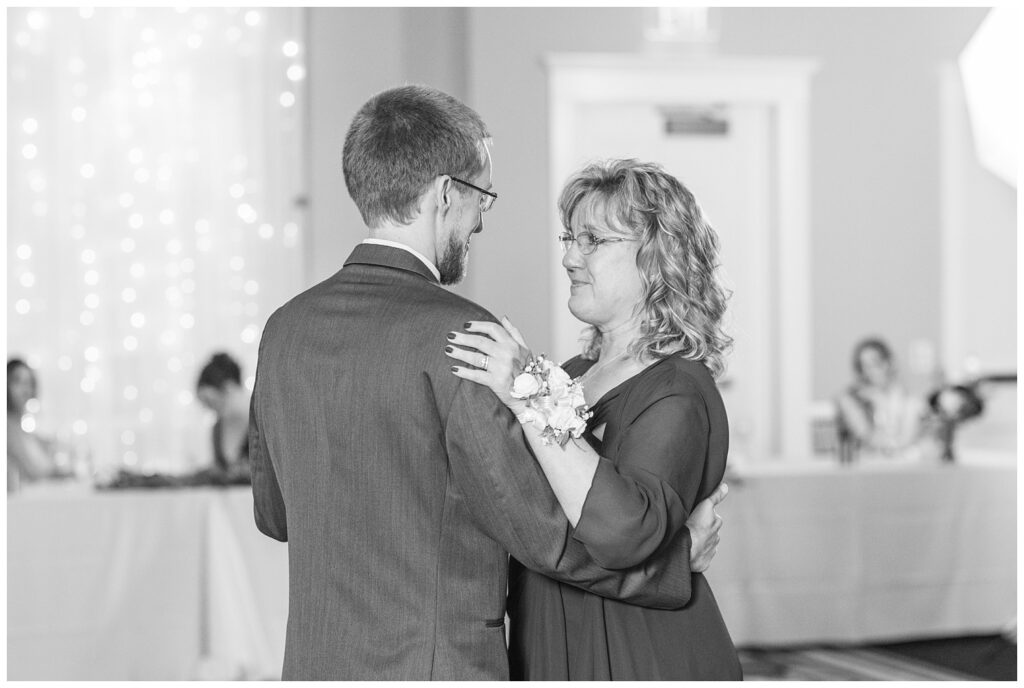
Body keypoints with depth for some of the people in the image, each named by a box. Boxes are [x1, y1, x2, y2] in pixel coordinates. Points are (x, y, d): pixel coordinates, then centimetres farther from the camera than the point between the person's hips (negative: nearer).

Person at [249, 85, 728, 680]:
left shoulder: (284, 330, 6)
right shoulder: (455, 334, -16)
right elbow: (542, 530, -14)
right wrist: (680, 554, 0)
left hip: (313, 661, 7)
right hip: (434, 663, -7)